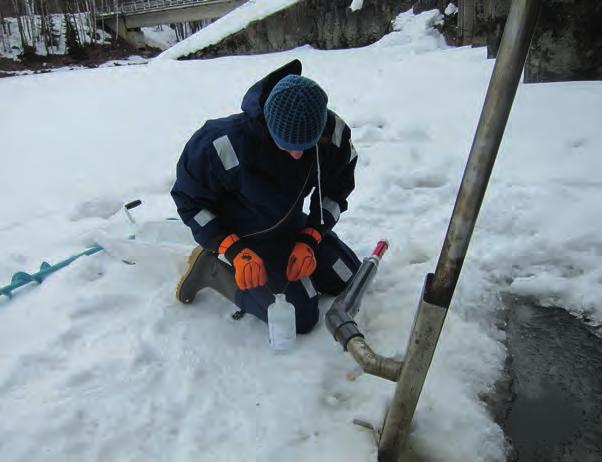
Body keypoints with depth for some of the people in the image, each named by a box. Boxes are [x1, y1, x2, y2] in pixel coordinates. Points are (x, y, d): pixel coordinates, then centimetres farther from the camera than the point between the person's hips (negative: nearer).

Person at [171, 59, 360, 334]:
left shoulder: (334, 133, -20)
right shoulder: (224, 144, -34)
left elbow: (335, 190, -3)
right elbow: (190, 199, -18)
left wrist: (310, 239, -15)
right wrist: (234, 251, -27)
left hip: (294, 226, 6)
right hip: (246, 237, -5)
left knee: (350, 282, 12)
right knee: (300, 319, -12)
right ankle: (210, 269, 0)